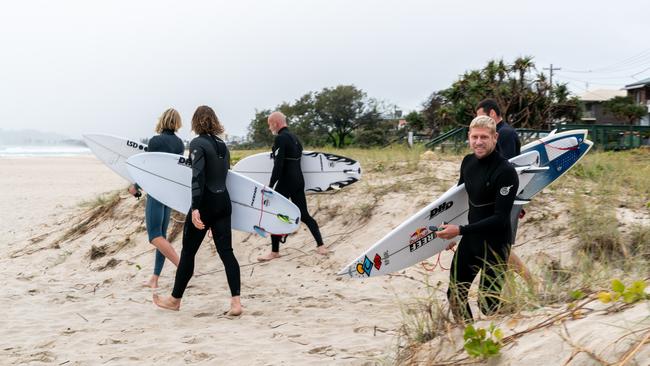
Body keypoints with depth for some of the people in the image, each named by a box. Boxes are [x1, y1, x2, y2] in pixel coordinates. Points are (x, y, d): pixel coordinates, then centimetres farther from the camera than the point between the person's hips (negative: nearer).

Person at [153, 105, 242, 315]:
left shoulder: (197, 144, -10)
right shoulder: (222, 145, 11)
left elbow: (198, 176, -19)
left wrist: (195, 208, -24)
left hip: (206, 202, -6)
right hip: (223, 201, 6)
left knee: (188, 251, 7)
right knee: (226, 250, 2)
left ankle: (175, 299, 21)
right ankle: (236, 301, -8)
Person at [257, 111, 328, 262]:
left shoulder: (280, 138, -12)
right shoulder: (294, 138, 15)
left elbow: (278, 164, -19)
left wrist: (270, 185, -17)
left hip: (286, 182, -9)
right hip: (299, 180, 9)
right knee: (303, 214, 11)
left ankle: (275, 252, 4)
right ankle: (321, 246, 8)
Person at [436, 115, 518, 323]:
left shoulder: (505, 172, -21)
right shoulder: (468, 162, 2)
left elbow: (500, 218, -23)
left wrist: (460, 230, -25)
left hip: (495, 244, -8)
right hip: (470, 238, 8)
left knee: (487, 303, -3)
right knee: (455, 295, 16)